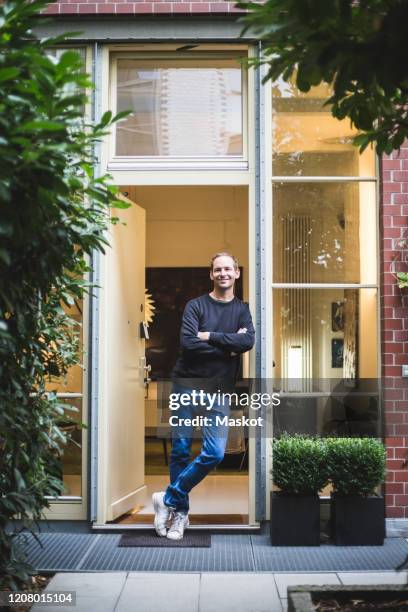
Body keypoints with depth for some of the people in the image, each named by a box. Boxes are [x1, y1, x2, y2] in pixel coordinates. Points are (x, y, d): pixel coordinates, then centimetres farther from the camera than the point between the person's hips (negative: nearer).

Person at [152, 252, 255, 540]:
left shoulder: (242, 309, 8)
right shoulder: (196, 305, 2)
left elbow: (248, 342, -11)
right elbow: (187, 343, -14)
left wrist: (210, 336, -14)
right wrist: (228, 346, -11)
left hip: (218, 389, 2)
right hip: (187, 384, -2)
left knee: (215, 453, -9)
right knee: (181, 450, 3)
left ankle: (168, 499, 6)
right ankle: (180, 512, 18)